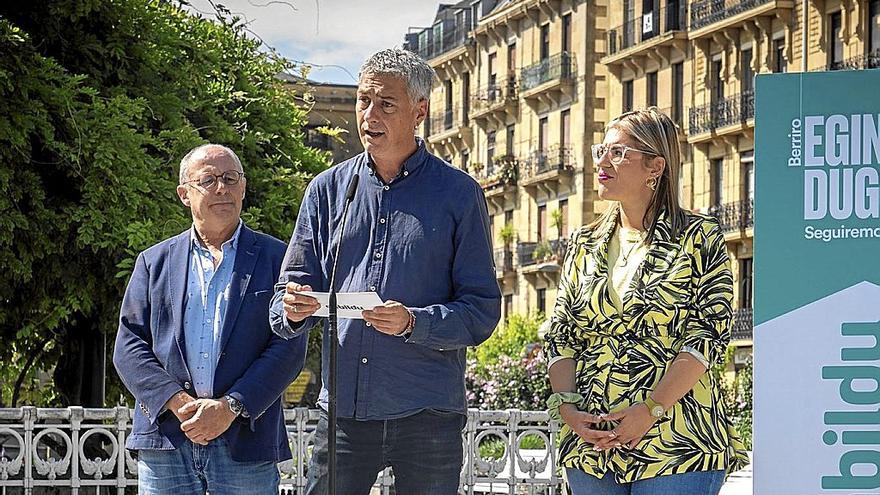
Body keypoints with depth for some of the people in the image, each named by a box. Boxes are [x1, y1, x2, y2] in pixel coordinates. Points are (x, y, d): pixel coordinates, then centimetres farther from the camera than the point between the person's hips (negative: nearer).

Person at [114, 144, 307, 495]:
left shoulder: (274, 258, 8)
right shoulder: (155, 262, 14)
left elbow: (290, 347, -1)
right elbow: (129, 344, 6)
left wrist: (231, 407, -12)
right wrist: (178, 402, -10)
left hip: (245, 443, -1)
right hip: (165, 440, 2)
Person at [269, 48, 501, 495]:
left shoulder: (458, 195, 1)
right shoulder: (328, 189, 11)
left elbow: (483, 311, -3)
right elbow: (294, 285, 12)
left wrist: (414, 323, -20)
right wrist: (292, 310, -12)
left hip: (427, 415, -2)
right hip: (342, 408, 2)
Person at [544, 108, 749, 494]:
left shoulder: (698, 238, 0)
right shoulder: (585, 245, 15)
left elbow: (707, 336, -8)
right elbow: (561, 339, 12)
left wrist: (651, 410, -17)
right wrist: (567, 407, -7)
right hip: (590, 444, 5)